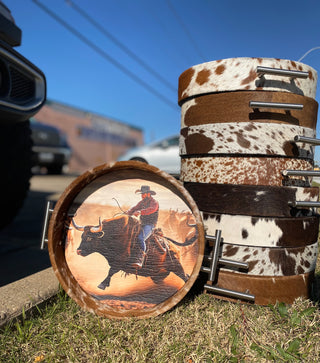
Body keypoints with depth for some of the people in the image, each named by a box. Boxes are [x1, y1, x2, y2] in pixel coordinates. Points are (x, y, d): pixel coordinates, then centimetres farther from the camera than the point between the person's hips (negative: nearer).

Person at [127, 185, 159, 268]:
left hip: (149, 225, -8)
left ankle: (139, 261, -38)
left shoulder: (154, 202, -9)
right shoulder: (142, 202, 15)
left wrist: (140, 212, -43)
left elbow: (152, 209, -30)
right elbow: (134, 208, 9)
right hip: (142, 225, 8)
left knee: (140, 238, -31)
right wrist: (127, 213, -12)